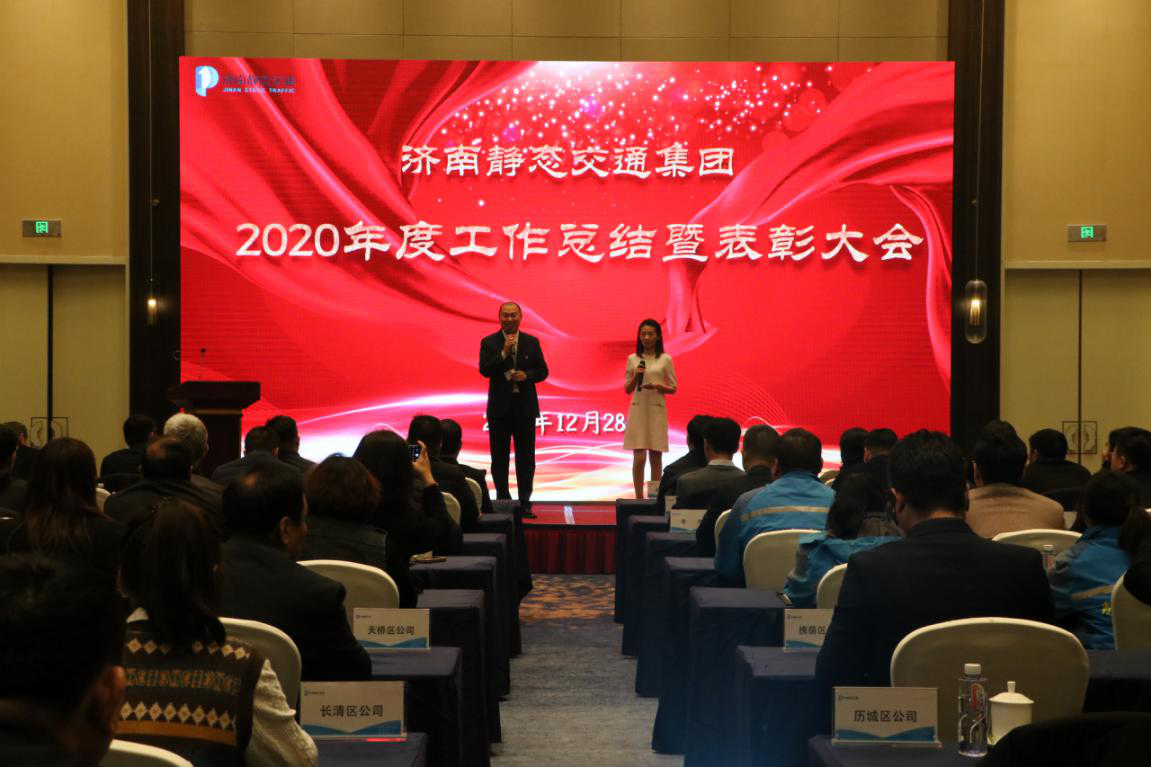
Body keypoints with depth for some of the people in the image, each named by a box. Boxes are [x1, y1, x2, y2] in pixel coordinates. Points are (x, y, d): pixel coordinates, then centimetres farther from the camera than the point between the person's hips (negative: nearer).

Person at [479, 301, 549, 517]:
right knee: (499, 458, 4)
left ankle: (525, 503, 6)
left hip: (525, 407, 1)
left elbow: (542, 371, 6)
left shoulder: (532, 342, 5)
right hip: (499, 407, -1)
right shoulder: (489, 342, 1)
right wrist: (503, 352, -19)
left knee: (526, 457, 2)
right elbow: (484, 370, -10)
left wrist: (527, 375, -13)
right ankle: (502, 501, 10)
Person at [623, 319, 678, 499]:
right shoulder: (632, 359, 5)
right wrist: (636, 376, -10)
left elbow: (673, 388, 5)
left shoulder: (666, 359, 2)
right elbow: (627, 390, 8)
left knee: (656, 457, 4)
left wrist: (657, 386, -14)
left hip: (657, 410, 0)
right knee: (639, 458, -5)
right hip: (637, 410, 0)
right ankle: (639, 499, -1)